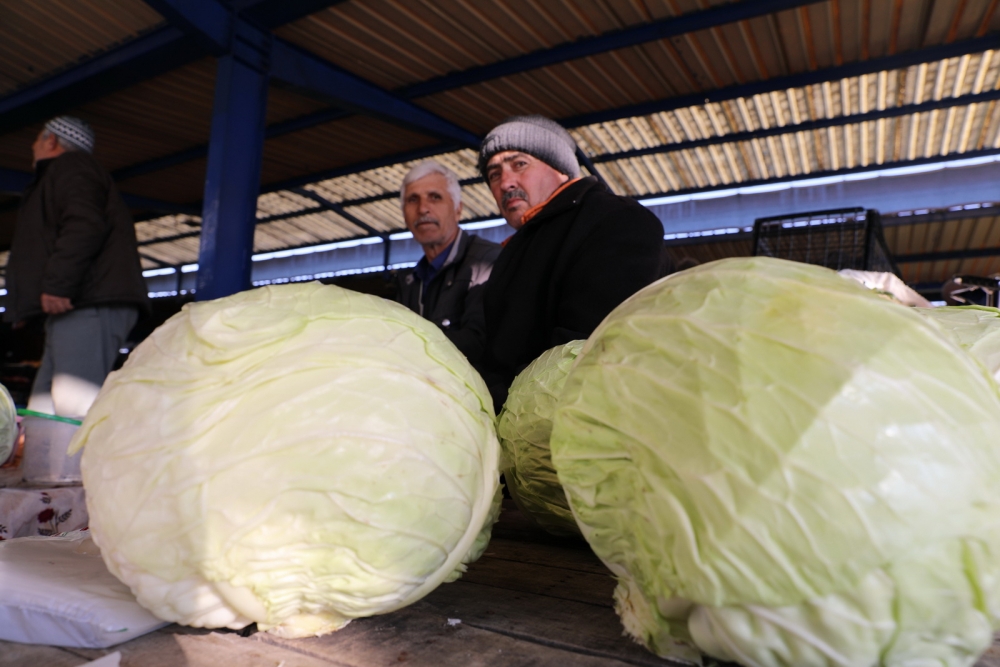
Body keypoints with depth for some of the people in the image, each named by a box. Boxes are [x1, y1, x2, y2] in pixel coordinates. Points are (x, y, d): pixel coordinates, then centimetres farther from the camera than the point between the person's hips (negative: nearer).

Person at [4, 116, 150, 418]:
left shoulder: (69, 166, 3)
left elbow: (84, 226, -17)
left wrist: (56, 283, -24)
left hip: (90, 303, -11)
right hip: (74, 306, 11)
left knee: (73, 399, -24)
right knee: (43, 406, 5)